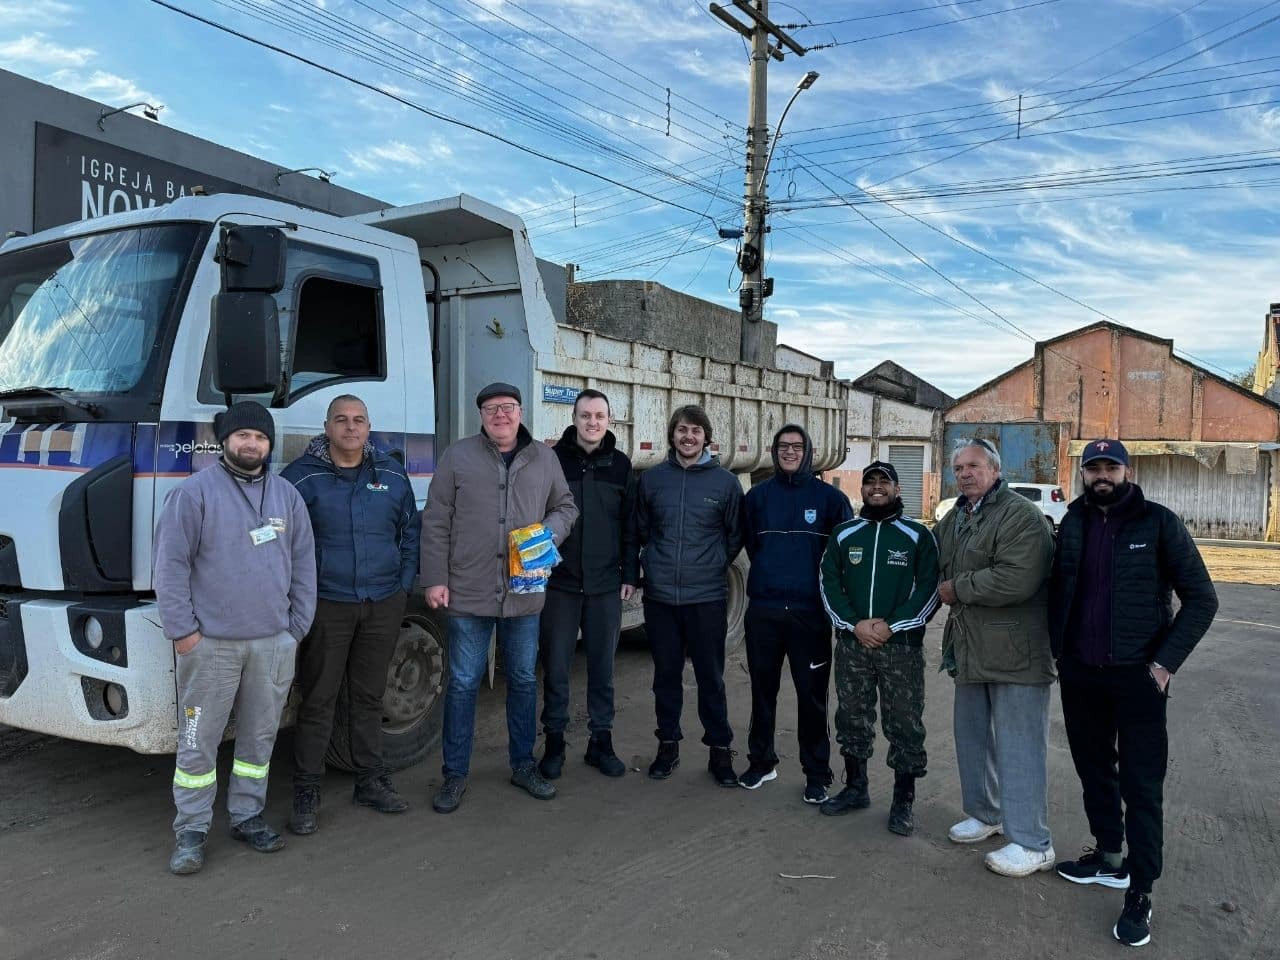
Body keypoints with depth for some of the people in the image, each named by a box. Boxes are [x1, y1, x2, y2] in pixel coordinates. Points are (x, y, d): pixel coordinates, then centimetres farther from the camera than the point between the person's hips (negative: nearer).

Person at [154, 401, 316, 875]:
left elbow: (303, 565, 12)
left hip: (273, 642, 4)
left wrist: (296, 628, 8)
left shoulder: (287, 495, 10)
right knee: (198, 741, 4)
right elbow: (170, 565, -5)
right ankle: (191, 831, 17)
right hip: (211, 643, -4)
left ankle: (247, 816, 27)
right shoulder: (194, 492, -4)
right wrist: (182, 630, -9)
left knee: (260, 737, 13)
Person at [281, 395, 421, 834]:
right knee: (317, 700, 2)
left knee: (369, 697, 14)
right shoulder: (301, 476, -4)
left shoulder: (392, 474, 7)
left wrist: (404, 584, 7)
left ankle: (371, 781, 26)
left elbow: (410, 531, 14)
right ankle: (306, 793, 14)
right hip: (327, 605, -3)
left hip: (383, 604, 3)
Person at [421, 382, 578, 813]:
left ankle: (523, 766, 31)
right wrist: (435, 579, -6)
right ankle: (455, 775, 20)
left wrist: (550, 531, -8)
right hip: (469, 593, -2)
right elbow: (435, 522, -2)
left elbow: (566, 506, 15)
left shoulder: (544, 459, 6)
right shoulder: (457, 457, -1)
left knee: (524, 680, 14)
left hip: (524, 594, 3)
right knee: (463, 684, 6)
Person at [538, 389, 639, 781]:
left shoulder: (620, 465, 5)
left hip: (606, 586, 2)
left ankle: (601, 740, 23)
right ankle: (554, 742, 20)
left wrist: (629, 574, 3)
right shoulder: (553, 460, -1)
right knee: (556, 666, 5)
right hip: (559, 583, -1)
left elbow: (630, 524, 7)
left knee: (602, 666, 10)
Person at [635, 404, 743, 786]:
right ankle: (668, 744, 25)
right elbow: (640, 528, 13)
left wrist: (714, 565, 6)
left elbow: (735, 536, 8)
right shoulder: (651, 479, 3)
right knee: (666, 674, 12)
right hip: (660, 596, 2)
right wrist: (658, 561, 8)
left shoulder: (726, 482, -1)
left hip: (707, 596, -2)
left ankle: (720, 750, 18)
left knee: (711, 676, 5)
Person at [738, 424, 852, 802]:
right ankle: (761, 761, 27)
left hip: (810, 611, -2)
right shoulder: (758, 496, 6)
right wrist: (770, 575, 9)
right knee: (762, 690, 12)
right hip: (763, 610, 2)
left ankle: (816, 773, 16)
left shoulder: (829, 497, -1)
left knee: (812, 694, 3)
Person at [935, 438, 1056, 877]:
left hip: (1015, 651, -9)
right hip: (970, 649, 9)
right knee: (972, 737, 19)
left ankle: (1032, 844, 7)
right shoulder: (954, 519, 13)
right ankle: (985, 814, 37)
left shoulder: (1021, 516, -16)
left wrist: (957, 589, -17)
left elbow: (1016, 580, -28)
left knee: (1018, 747, -3)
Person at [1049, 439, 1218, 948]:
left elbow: (1201, 599, -7)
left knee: (1141, 785, 1)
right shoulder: (1072, 525, 4)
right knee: (1094, 769, 17)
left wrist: (1165, 663, -12)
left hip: (1136, 676, -4)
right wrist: (1059, 650, 3)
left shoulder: (1159, 523, -8)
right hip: (1079, 675, 5)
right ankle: (1109, 858, 35)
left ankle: (1140, 893, 10)